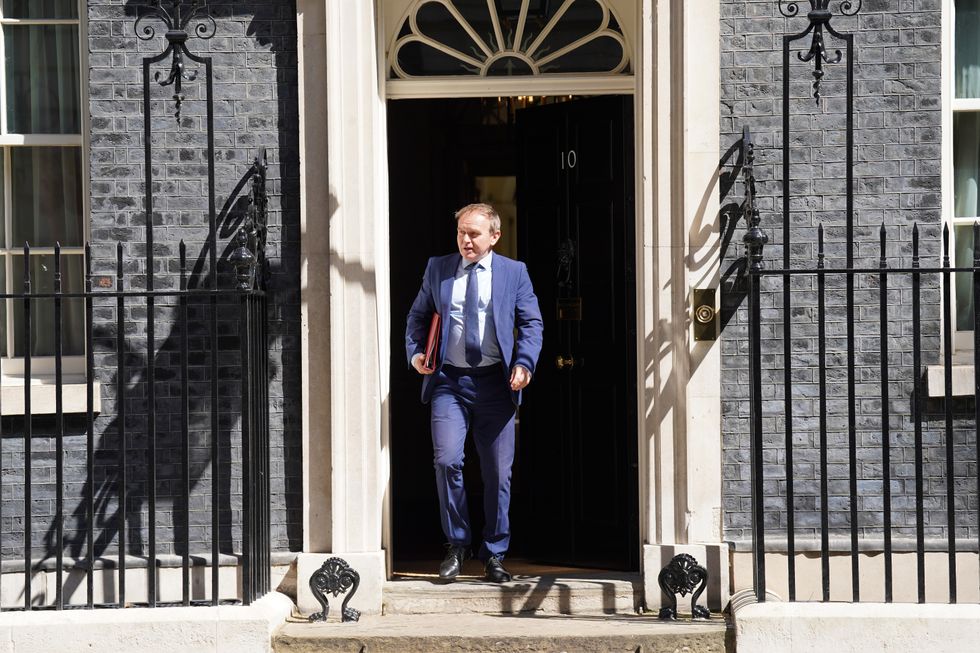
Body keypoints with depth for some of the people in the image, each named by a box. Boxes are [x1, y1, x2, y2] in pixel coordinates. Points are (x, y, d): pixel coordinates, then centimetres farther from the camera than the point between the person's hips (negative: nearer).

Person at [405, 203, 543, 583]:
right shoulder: (437, 269, 11)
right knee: (447, 460, -14)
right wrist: (415, 352, 0)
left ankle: (494, 554, 16)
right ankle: (456, 545, 4)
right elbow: (418, 315, 17)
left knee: (498, 472, 3)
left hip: (495, 382, 0)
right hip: (449, 381, 0)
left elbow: (531, 322, 6)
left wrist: (524, 364, -9)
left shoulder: (514, 272, 8)